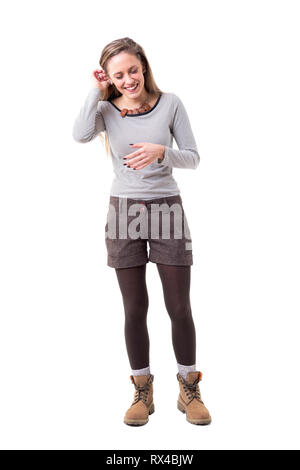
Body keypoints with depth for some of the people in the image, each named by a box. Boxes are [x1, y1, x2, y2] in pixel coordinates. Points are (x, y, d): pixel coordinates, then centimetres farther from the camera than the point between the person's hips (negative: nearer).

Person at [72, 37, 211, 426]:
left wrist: (161, 151, -19)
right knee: (135, 308, 6)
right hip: (124, 209, 1)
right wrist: (97, 90, -10)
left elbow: (193, 158, -1)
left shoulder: (170, 103, 0)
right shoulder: (107, 109, 2)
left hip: (167, 208, 0)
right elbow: (81, 134, -19)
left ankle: (189, 389, 20)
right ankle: (143, 391, 21)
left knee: (179, 306, 2)